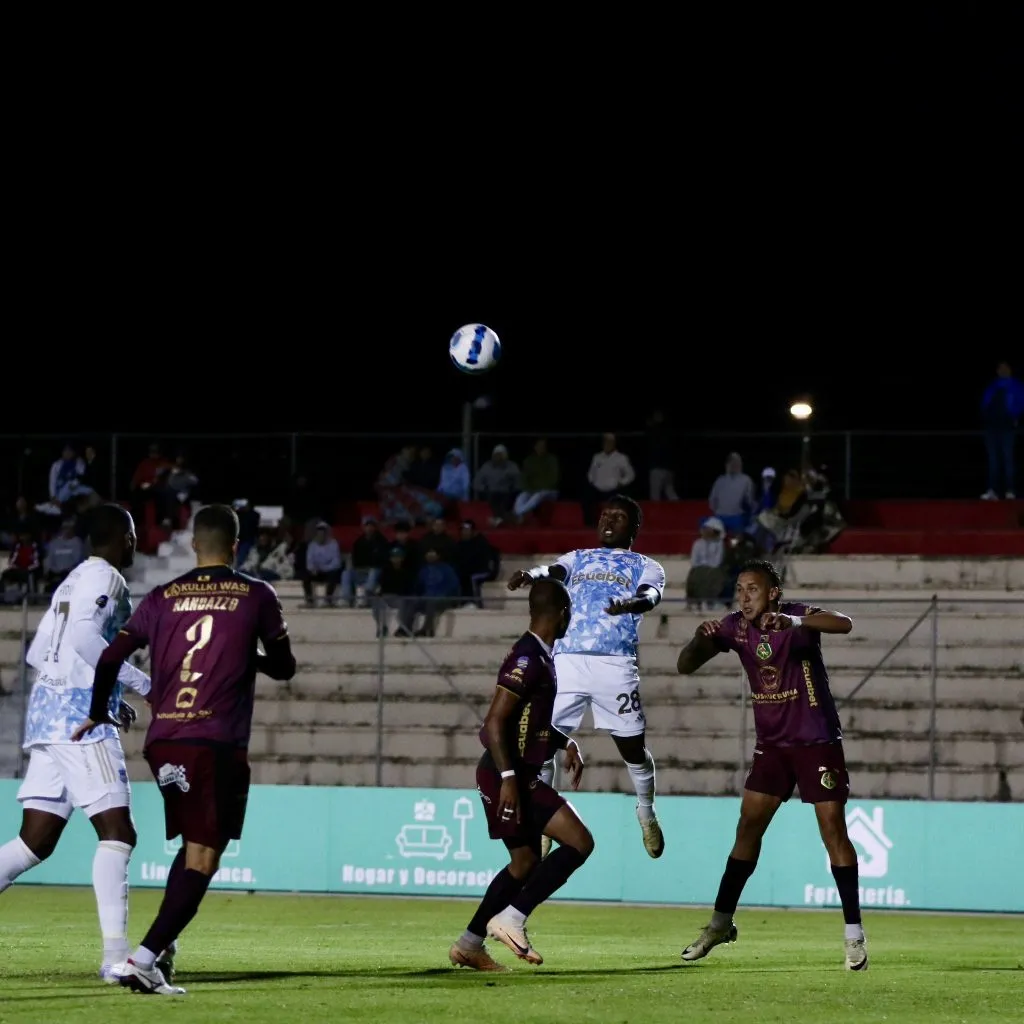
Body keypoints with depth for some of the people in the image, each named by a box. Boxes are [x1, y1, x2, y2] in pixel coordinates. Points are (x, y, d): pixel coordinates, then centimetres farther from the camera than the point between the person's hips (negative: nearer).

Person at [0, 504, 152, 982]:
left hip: (46, 709, 9)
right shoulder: (105, 578, -5)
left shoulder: (73, 580, 21)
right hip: (81, 714, -9)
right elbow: (85, 637, -21)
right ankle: (115, 955, -17)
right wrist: (142, 683, -17)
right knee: (116, 834, -9)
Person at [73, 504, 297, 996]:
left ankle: (160, 949, 16)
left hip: (162, 742, 4)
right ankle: (143, 959, -19)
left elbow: (109, 659, 7)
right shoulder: (255, 596, 4)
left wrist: (97, 715, 24)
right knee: (202, 858, -5)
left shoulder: (163, 598, 10)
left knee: (191, 847, 22)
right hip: (218, 743, -4)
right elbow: (284, 667, 13)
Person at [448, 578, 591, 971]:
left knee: (526, 862, 17)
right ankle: (511, 918, -13)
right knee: (579, 842, -13)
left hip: (518, 777, 10)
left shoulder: (539, 656, 14)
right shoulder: (528, 658, -17)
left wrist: (566, 743, 15)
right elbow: (495, 722, -22)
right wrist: (508, 777, -27)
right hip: (508, 777, -10)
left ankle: (468, 946, 21)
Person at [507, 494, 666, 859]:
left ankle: (646, 814, 28)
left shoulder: (645, 566, 15)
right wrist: (530, 574, -24)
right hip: (567, 661, 2)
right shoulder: (578, 558, 24)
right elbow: (554, 571, 2)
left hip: (615, 664, -2)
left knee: (632, 746, 2)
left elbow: (651, 595, -7)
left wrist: (631, 603, -33)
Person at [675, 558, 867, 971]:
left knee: (833, 830, -8)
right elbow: (685, 666, -4)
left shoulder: (798, 616, -17)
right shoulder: (734, 627, -3)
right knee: (748, 827, 3)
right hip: (771, 744, 5)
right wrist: (700, 640, -27)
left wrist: (791, 622, -51)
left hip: (817, 740, -5)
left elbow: (844, 624, -36)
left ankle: (854, 933, -3)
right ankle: (721, 922, 12)